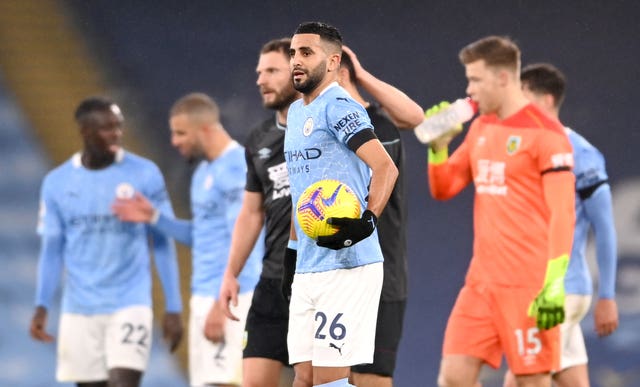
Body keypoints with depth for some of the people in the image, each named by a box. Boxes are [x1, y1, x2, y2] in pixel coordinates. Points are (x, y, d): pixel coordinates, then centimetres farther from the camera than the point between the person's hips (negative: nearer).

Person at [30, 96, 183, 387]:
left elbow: (162, 245, 3)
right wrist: (42, 306, -2)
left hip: (130, 305, -3)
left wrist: (173, 308, 1)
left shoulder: (145, 175, -1)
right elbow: (52, 250, 10)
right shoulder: (56, 183, 4)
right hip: (79, 309, 3)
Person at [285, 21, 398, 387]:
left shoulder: (337, 106, -10)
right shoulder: (296, 112, 18)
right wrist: (293, 246, 25)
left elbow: (386, 168, -20)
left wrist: (367, 221, -32)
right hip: (307, 268, 9)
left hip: (347, 265, -9)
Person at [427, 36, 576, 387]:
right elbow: (443, 189, 21)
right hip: (481, 280, 7)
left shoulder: (546, 134, -9)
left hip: (529, 288, -7)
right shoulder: (481, 128, 15)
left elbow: (562, 213, -14)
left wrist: (555, 283, -21)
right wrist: (438, 146, 2)